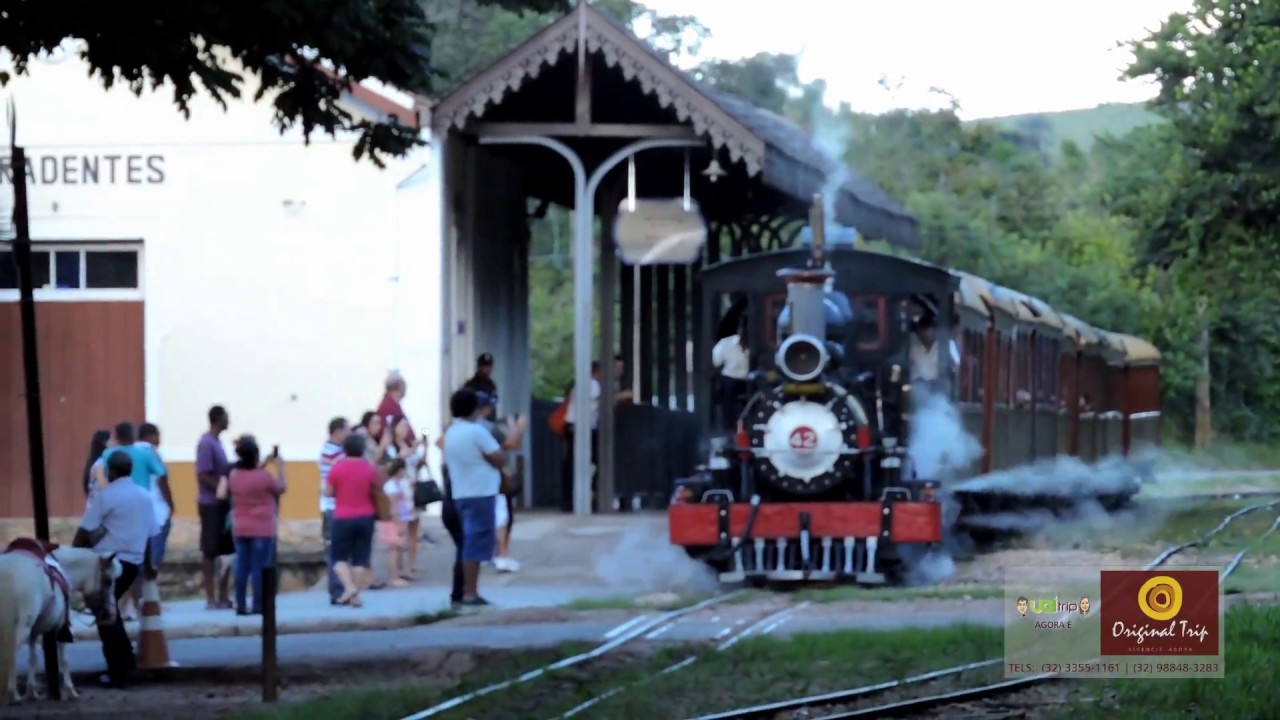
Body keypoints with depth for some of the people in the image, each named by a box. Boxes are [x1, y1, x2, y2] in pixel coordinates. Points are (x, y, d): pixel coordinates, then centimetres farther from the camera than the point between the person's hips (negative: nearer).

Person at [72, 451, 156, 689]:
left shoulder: (106, 495, -9)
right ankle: (126, 661, 20)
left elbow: (85, 531, -11)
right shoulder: (145, 496, 11)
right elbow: (149, 534, 16)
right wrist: (148, 565, 28)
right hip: (133, 562, 7)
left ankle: (118, 672, -3)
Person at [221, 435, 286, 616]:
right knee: (259, 568, -2)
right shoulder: (265, 476, -17)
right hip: (262, 529, -5)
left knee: (242, 567, 8)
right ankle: (258, 606, -4)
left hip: (240, 529, 5)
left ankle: (241, 605, 8)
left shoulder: (234, 475, 1)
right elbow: (281, 488, 1)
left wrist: (265, 464, 21)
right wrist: (280, 467, 11)